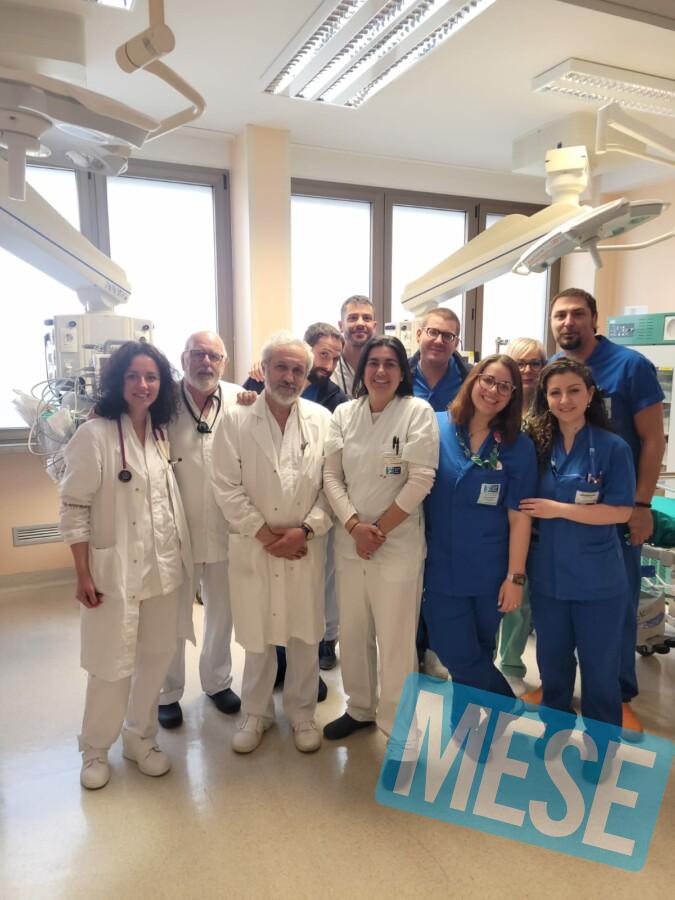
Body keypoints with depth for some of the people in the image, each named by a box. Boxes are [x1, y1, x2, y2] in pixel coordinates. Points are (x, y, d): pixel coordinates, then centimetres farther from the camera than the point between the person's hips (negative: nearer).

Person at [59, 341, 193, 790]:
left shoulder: (162, 432, 5)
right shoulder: (94, 434, -13)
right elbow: (74, 509, -11)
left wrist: (181, 555, 11)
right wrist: (83, 575, -12)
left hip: (164, 567, 6)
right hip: (115, 569, -5)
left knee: (158, 657, 15)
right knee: (112, 666, 5)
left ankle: (141, 737, 37)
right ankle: (95, 749, 31)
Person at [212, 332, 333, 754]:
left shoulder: (322, 419, -1)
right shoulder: (236, 418, -5)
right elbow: (228, 487, -7)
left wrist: (305, 530, -11)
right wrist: (265, 534, -10)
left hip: (306, 545, 1)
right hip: (254, 545, -1)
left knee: (305, 632, 12)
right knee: (257, 634, 11)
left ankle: (302, 712, 34)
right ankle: (256, 713, 34)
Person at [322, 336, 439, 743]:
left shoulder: (418, 411, -6)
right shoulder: (344, 413, 6)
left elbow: (420, 480, -11)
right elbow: (331, 475, 2)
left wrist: (380, 530, -11)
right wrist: (354, 526, -11)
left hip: (398, 542, -4)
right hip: (349, 540, 4)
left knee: (396, 638, 3)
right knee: (352, 631, 15)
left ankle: (397, 723, 25)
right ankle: (359, 708, 37)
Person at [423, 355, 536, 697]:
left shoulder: (519, 447, -4)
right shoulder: (435, 427, -4)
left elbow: (519, 516, -5)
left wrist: (515, 577, -6)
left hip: (488, 571, 0)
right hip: (439, 566, 1)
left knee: (476, 657, 15)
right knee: (459, 657, 4)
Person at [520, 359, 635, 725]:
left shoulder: (613, 447, -10)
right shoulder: (537, 444, -1)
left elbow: (621, 511, -14)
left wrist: (557, 508, -18)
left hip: (598, 580, -3)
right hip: (547, 577, 3)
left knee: (599, 668, 12)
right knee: (552, 664, 19)